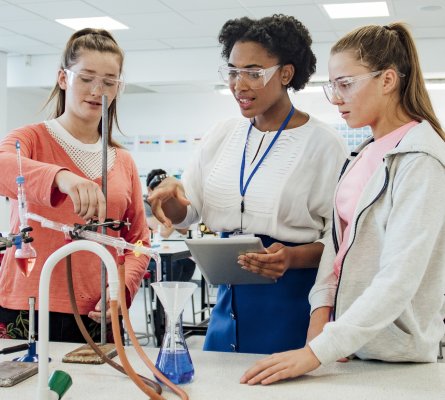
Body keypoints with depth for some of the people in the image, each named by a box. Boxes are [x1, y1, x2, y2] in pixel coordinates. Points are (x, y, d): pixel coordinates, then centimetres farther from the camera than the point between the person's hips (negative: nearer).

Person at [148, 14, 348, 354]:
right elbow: (186, 213, 11)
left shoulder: (323, 143, -8)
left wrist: (293, 257, -24)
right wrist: (170, 192, -10)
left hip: (293, 303, -5)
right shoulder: (222, 135, 6)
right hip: (230, 298, 5)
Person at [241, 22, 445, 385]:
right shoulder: (365, 155, 7)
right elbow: (339, 239, 6)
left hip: (394, 354, -7)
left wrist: (316, 352, -27)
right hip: (348, 337, 7)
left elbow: (399, 281, -24)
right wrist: (321, 314, -8)